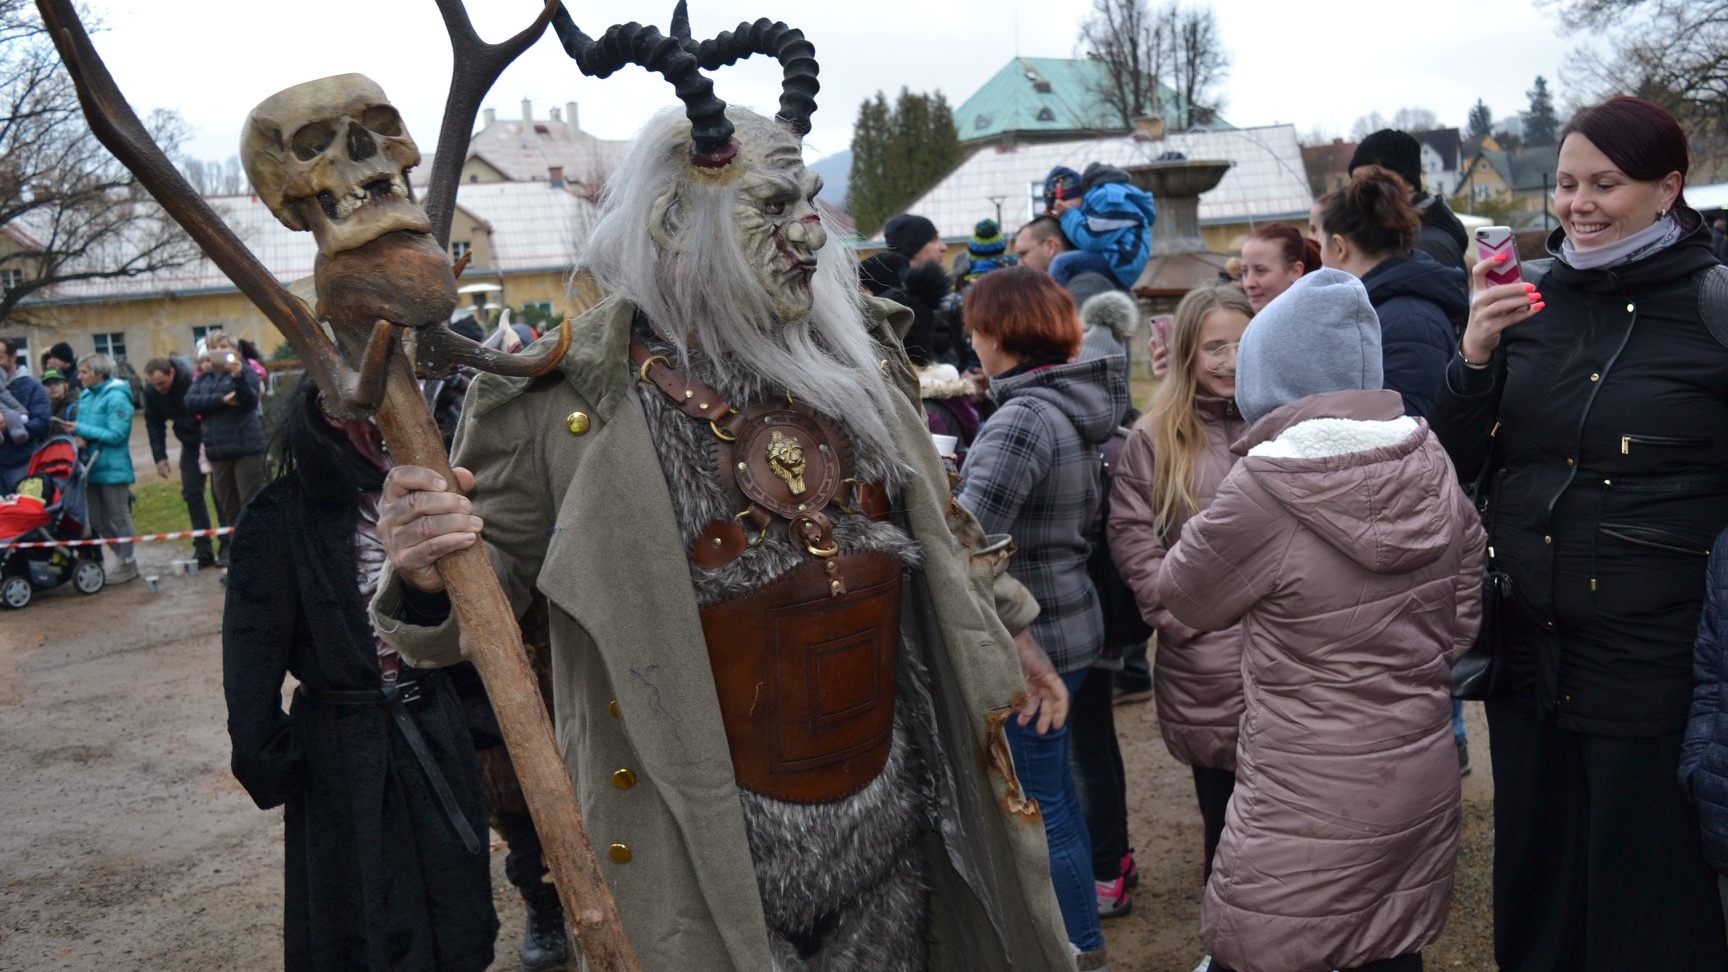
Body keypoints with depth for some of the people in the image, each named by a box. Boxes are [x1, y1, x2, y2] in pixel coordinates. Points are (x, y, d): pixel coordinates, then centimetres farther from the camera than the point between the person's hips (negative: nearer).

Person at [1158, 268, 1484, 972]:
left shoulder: (1265, 488, -21)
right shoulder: (1431, 464, -2)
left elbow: (1181, 596, -4)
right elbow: (1462, 615, 9)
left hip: (1310, 807, -6)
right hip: (1424, 785, 7)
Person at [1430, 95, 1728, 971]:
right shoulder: (1531, 298, 4)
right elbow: (1459, 465, 5)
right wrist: (1475, 357, -11)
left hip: (1655, 659, -4)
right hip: (1527, 647, 4)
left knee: (1652, 900, 11)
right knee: (1535, 883, 19)